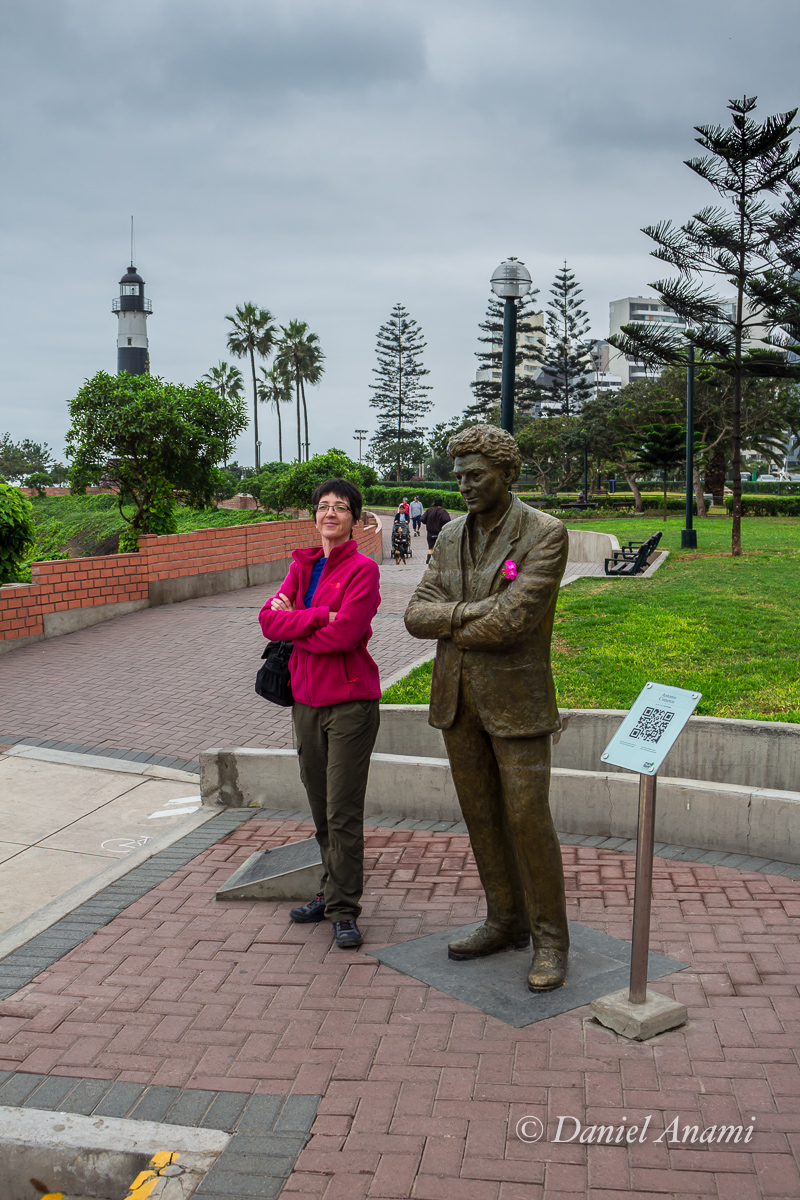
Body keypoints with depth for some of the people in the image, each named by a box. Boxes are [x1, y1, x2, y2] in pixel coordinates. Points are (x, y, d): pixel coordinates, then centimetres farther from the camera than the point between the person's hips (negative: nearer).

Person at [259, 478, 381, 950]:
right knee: (321, 809, 14)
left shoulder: (363, 569, -8)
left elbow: (343, 634, -20)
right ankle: (334, 891, 28)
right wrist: (317, 617, -15)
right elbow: (269, 620, -1)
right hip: (307, 698, 6)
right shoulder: (302, 565, 11)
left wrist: (292, 621, -6)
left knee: (343, 812, -4)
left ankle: (345, 909, 7)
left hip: (350, 701, -6)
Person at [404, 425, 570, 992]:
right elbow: (418, 616, -3)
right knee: (482, 813, 14)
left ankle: (550, 941, 16)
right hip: (458, 697, 6)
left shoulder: (546, 534, -14)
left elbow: (512, 622, -25)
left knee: (528, 820, -1)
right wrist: (473, 612, -21)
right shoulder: (453, 536, 6)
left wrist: (451, 627, -10)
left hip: (517, 697, -6)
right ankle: (507, 922, 29)